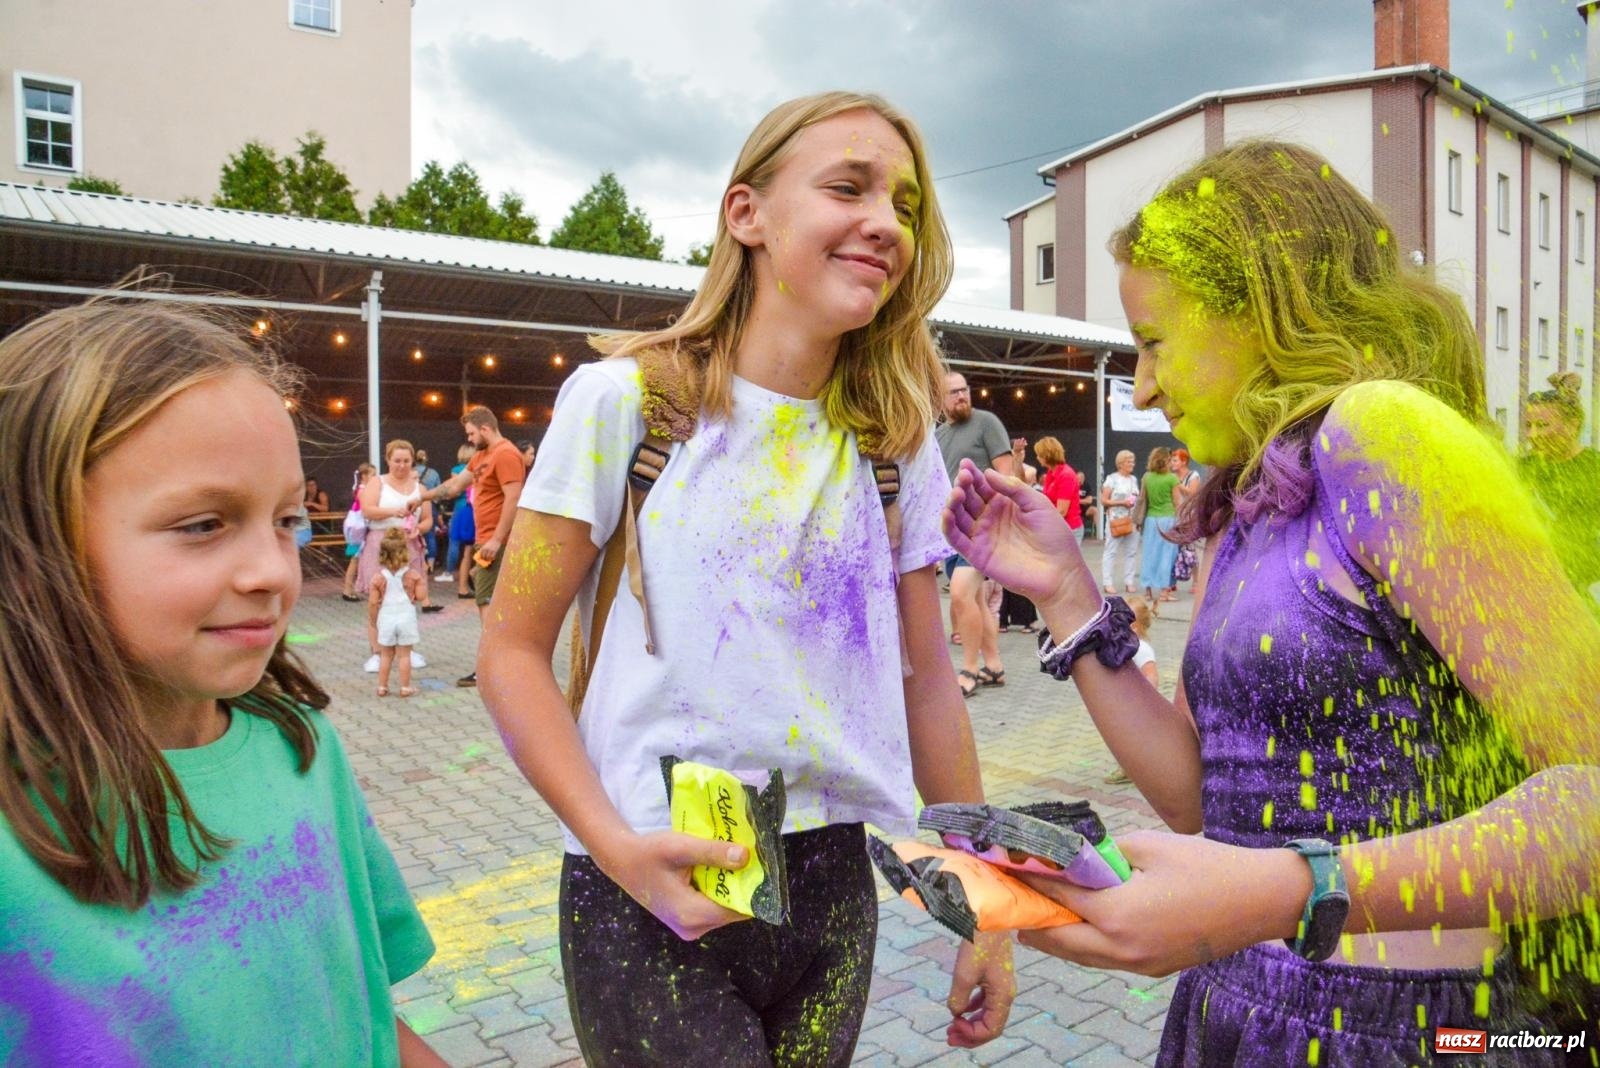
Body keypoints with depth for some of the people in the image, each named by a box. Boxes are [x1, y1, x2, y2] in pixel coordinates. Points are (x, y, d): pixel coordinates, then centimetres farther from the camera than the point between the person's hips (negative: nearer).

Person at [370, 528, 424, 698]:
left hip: (386, 619, 1)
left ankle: (382, 687, 17)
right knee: (404, 655, 6)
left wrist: (372, 622, 8)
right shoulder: (412, 575, -8)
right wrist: (422, 583, 8)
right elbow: (420, 595, -9)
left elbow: (373, 602, -5)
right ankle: (405, 688, 9)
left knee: (385, 655, 13)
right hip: (406, 618, -1)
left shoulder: (379, 577, -6)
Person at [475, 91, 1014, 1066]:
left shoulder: (895, 441, 2)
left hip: (836, 888, 4)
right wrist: (615, 841, -18)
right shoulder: (625, 400, -8)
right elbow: (514, 651, -6)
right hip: (655, 895, -3)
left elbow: (926, 679, 6)